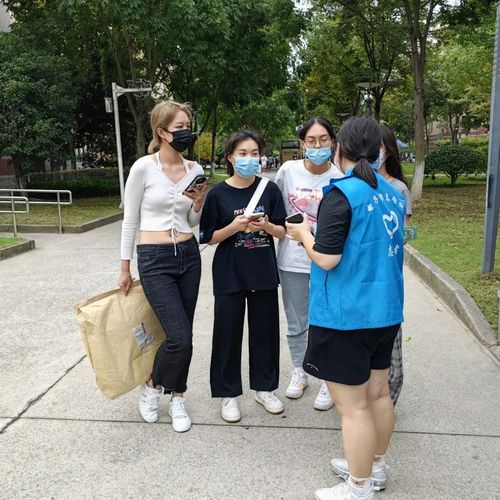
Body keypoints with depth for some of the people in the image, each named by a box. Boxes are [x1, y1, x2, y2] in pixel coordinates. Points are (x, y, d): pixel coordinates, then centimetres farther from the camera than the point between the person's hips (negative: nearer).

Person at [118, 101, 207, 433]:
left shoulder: (195, 170, 4)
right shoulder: (143, 168, -9)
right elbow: (130, 220, -3)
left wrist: (198, 203, -9)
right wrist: (125, 268, 1)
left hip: (189, 256, 5)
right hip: (155, 259, -5)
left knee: (182, 336, 11)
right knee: (180, 338, -9)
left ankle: (177, 399, 30)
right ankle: (152, 387, 21)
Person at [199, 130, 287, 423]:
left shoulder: (269, 189, 1)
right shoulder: (218, 194, -4)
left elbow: (282, 231, 4)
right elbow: (209, 237, -3)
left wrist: (266, 226, -17)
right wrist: (235, 226, -19)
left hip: (264, 272, 2)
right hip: (230, 274, -2)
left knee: (265, 330, 11)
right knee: (228, 333, 5)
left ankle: (264, 387, 30)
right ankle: (228, 394, 22)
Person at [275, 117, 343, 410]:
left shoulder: (339, 177, -7)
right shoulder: (288, 170, -2)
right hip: (292, 261, 2)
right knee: (296, 323, 16)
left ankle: (328, 381, 26)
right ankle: (299, 373, 38)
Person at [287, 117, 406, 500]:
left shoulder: (341, 194, -17)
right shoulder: (394, 195, 8)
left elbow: (326, 258, -20)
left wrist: (304, 234, -2)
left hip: (346, 315, -8)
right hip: (385, 310, 9)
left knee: (353, 406, 4)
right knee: (378, 393, 20)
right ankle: (375, 467, 38)